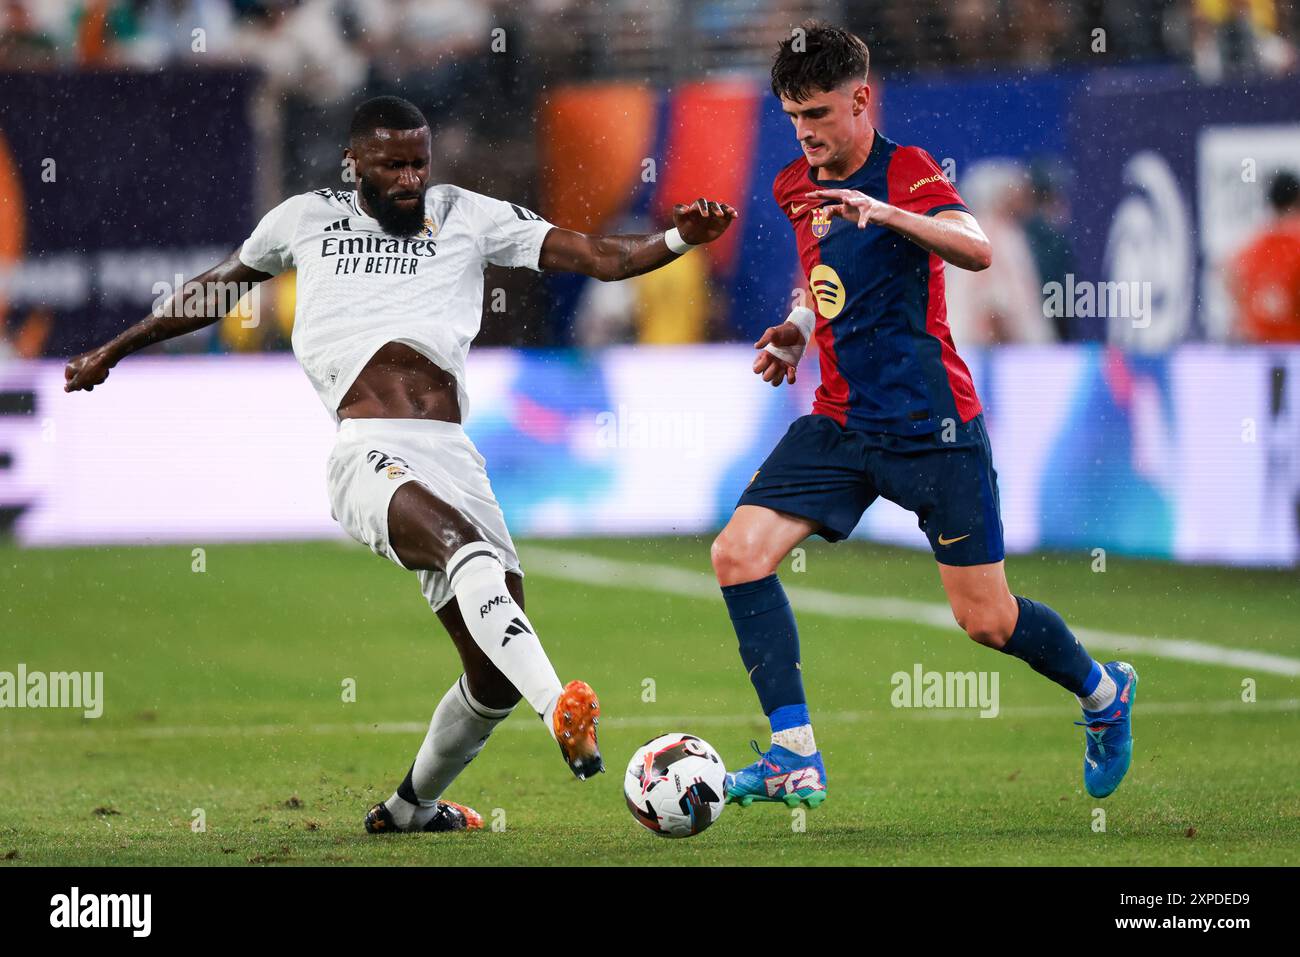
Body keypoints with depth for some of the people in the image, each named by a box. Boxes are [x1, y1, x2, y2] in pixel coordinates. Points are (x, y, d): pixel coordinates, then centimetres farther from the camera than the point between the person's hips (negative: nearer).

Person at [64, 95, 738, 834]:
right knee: (467, 545, -37)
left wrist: (680, 239, -9)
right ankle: (561, 711, -56)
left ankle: (414, 805, 27)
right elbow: (215, 292, 36)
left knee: (496, 679, 1)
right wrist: (115, 349, 44)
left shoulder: (468, 217, 17)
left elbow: (600, 257, 9)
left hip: (455, 459, 4)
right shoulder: (307, 220, 19)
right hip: (371, 455, -3)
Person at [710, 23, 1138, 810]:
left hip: (930, 426, -6)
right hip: (840, 422, 6)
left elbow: (977, 251, -31)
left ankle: (1104, 693, 30)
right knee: (741, 554, -13)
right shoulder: (796, 188, 10)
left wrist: (886, 213, -45)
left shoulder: (906, 171, -12)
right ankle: (795, 759, -12)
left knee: (986, 620, -1)